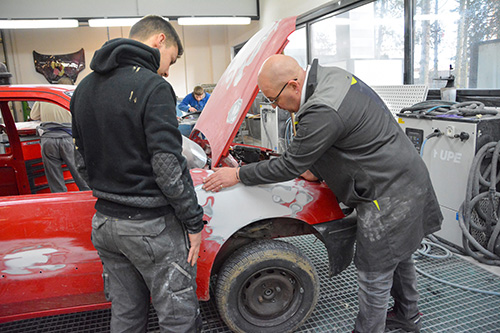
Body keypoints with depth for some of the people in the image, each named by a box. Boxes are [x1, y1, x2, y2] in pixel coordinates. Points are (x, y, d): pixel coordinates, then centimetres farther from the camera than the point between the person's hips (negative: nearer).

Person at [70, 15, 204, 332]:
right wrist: (194, 222, -12)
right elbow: (168, 167, -21)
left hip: (104, 222, 9)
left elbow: (83, 161, 15)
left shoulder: (84, 88, 10)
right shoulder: (152, 86, -15)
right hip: (149, 227, -8)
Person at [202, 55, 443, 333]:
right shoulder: (330, 76, 1)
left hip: (388, 193, -10)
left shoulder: (323, 112, -30)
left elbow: (290, 166, -21)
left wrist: (237, 175, -11)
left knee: (374, 274, 5)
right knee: (398, 254, 26)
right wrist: (317, 168, 8)